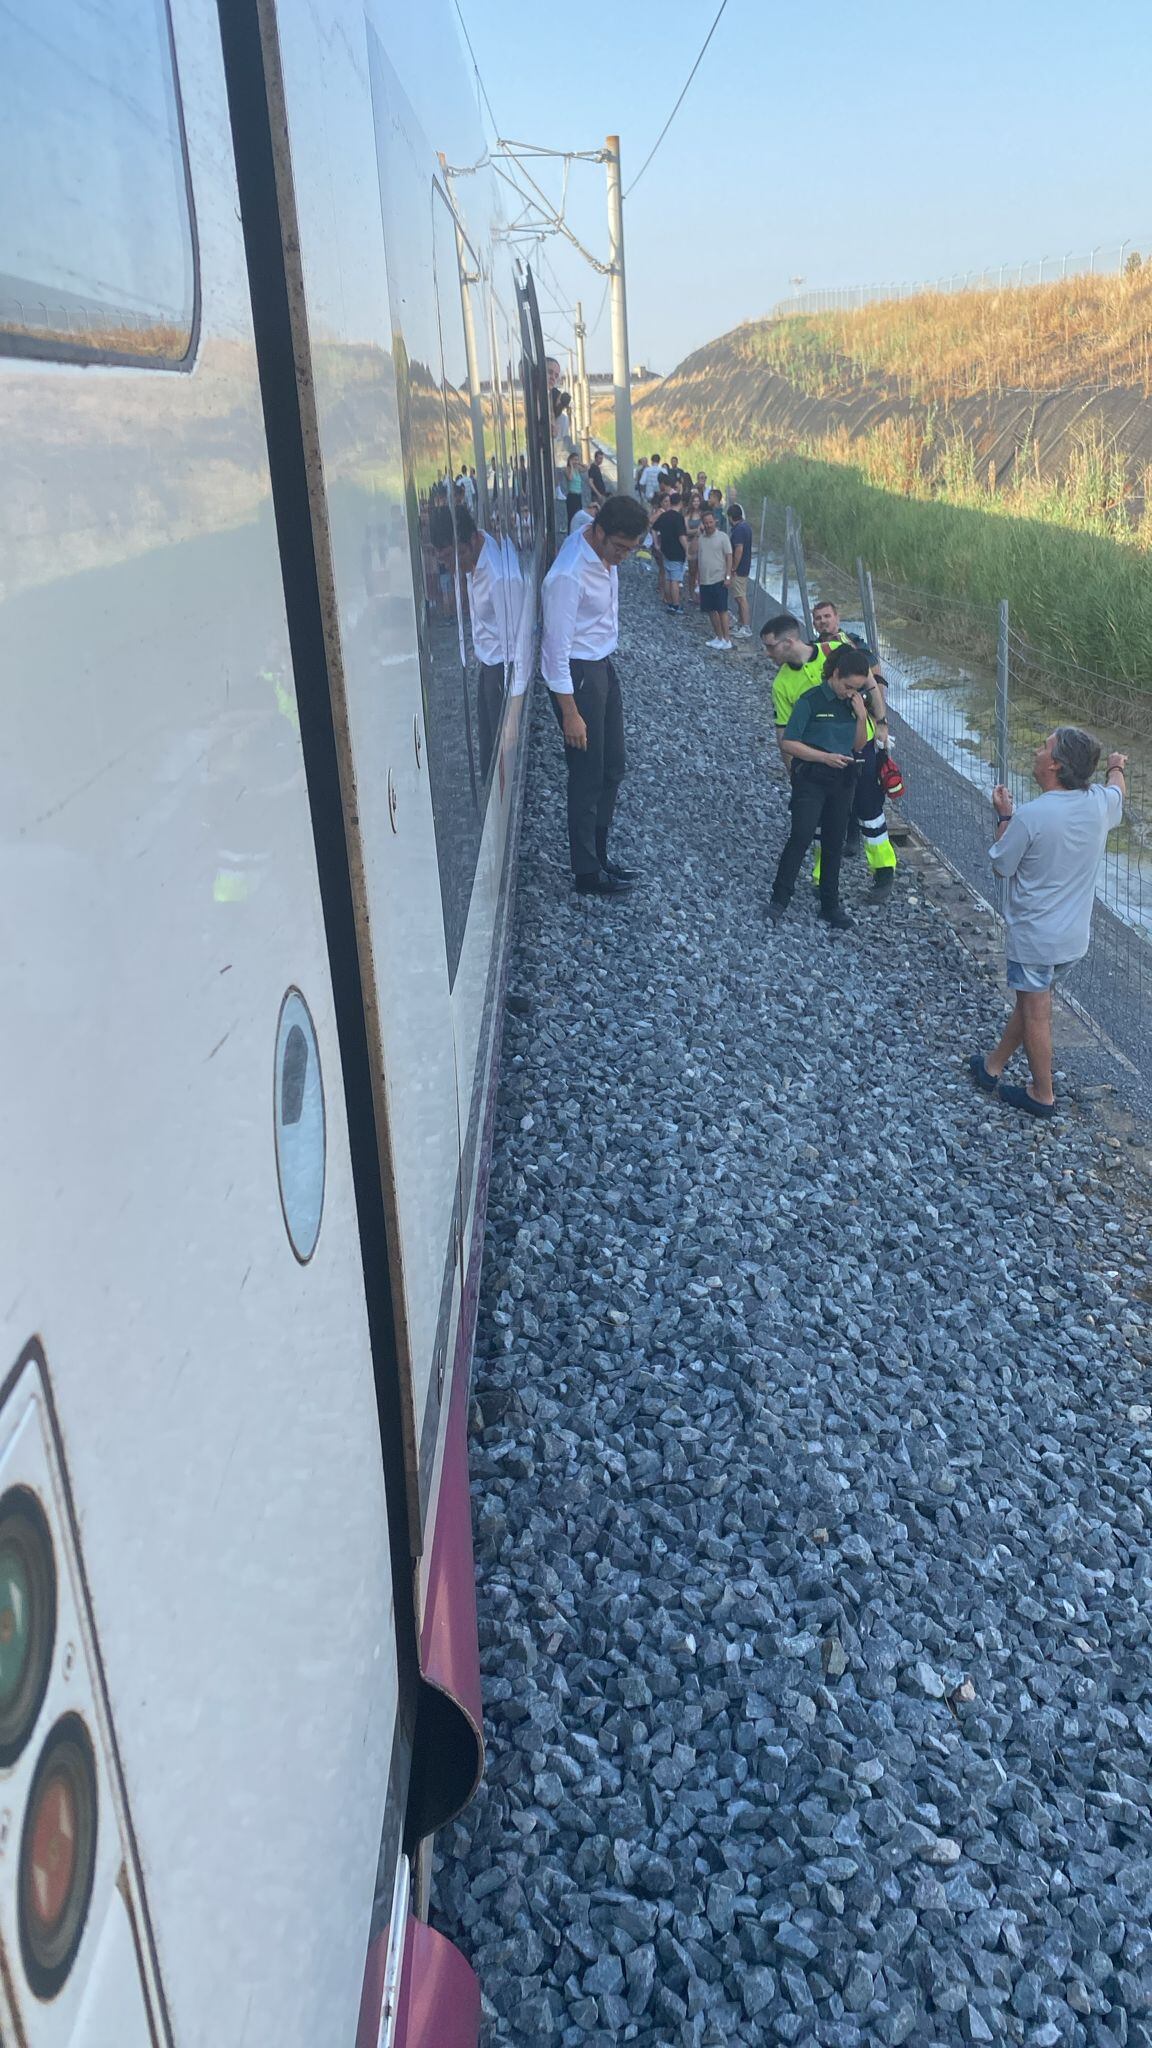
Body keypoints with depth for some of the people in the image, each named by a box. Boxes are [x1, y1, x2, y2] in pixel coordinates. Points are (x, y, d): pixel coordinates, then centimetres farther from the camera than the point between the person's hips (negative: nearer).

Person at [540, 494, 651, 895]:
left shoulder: (604, 551, -1)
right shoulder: (568, 576, -28)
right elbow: (557, 648, -25)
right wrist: (570, 714, -22)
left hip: (604, 666, 9)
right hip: (578, 675, -9)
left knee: (612, 767, 16)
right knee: (588, 775, 1)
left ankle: (599, 856, 30)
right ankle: (587, 873, 15)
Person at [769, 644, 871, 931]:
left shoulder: (853, 702, 7)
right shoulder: (811, 700, -10)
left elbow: (858, 746, 11)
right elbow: (788, 744, -12)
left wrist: (862, 717, -5)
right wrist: (825, 757, -19)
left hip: (842, 779, 6)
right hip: (811, 778, -6)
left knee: (834, 843, 10)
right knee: (802, 836, -17)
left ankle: (830, 906, 19)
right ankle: (780, 899, -9)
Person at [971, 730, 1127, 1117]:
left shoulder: (1029, 817, -26)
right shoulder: (1101, 802, -8)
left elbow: (1001, 865, -11)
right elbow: (1119, 791, 19)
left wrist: (1004, 817, 1)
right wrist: (1116, 767, 41)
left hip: (1034, 936, -6)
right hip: (1075, 935, 6)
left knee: (1035, 1013, 9)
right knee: (1030, 1001, 21)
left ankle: (1043, 1095, 23)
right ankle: (993, 1065, 36)